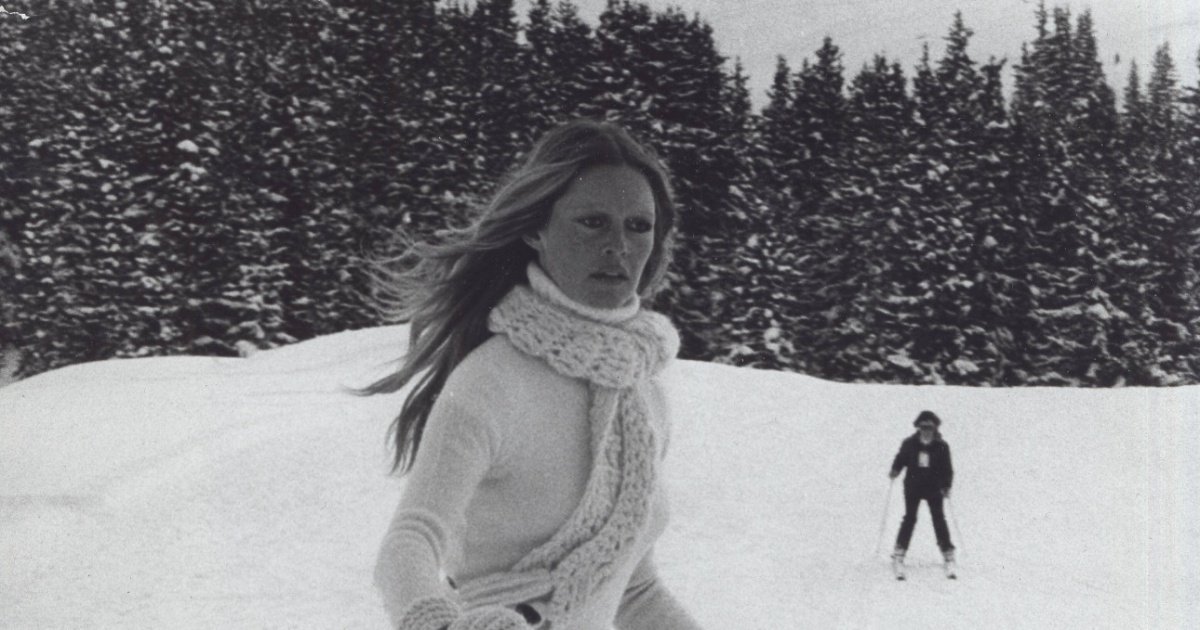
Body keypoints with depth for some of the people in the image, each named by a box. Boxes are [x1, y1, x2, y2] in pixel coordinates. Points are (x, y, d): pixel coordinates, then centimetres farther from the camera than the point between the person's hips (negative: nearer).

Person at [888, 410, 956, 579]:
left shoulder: (941, 446, -5)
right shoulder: (909, 444, -4)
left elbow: (947, 469, -2)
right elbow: (901, 459, 7)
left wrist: (946, 486, -14)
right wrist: (895, 470, -12)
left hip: (934, 488, 0)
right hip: (913, 487, 0)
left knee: (939, 519, 2)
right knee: (909, 518, -6)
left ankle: (948, 555, 11)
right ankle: (899, 556, -4)